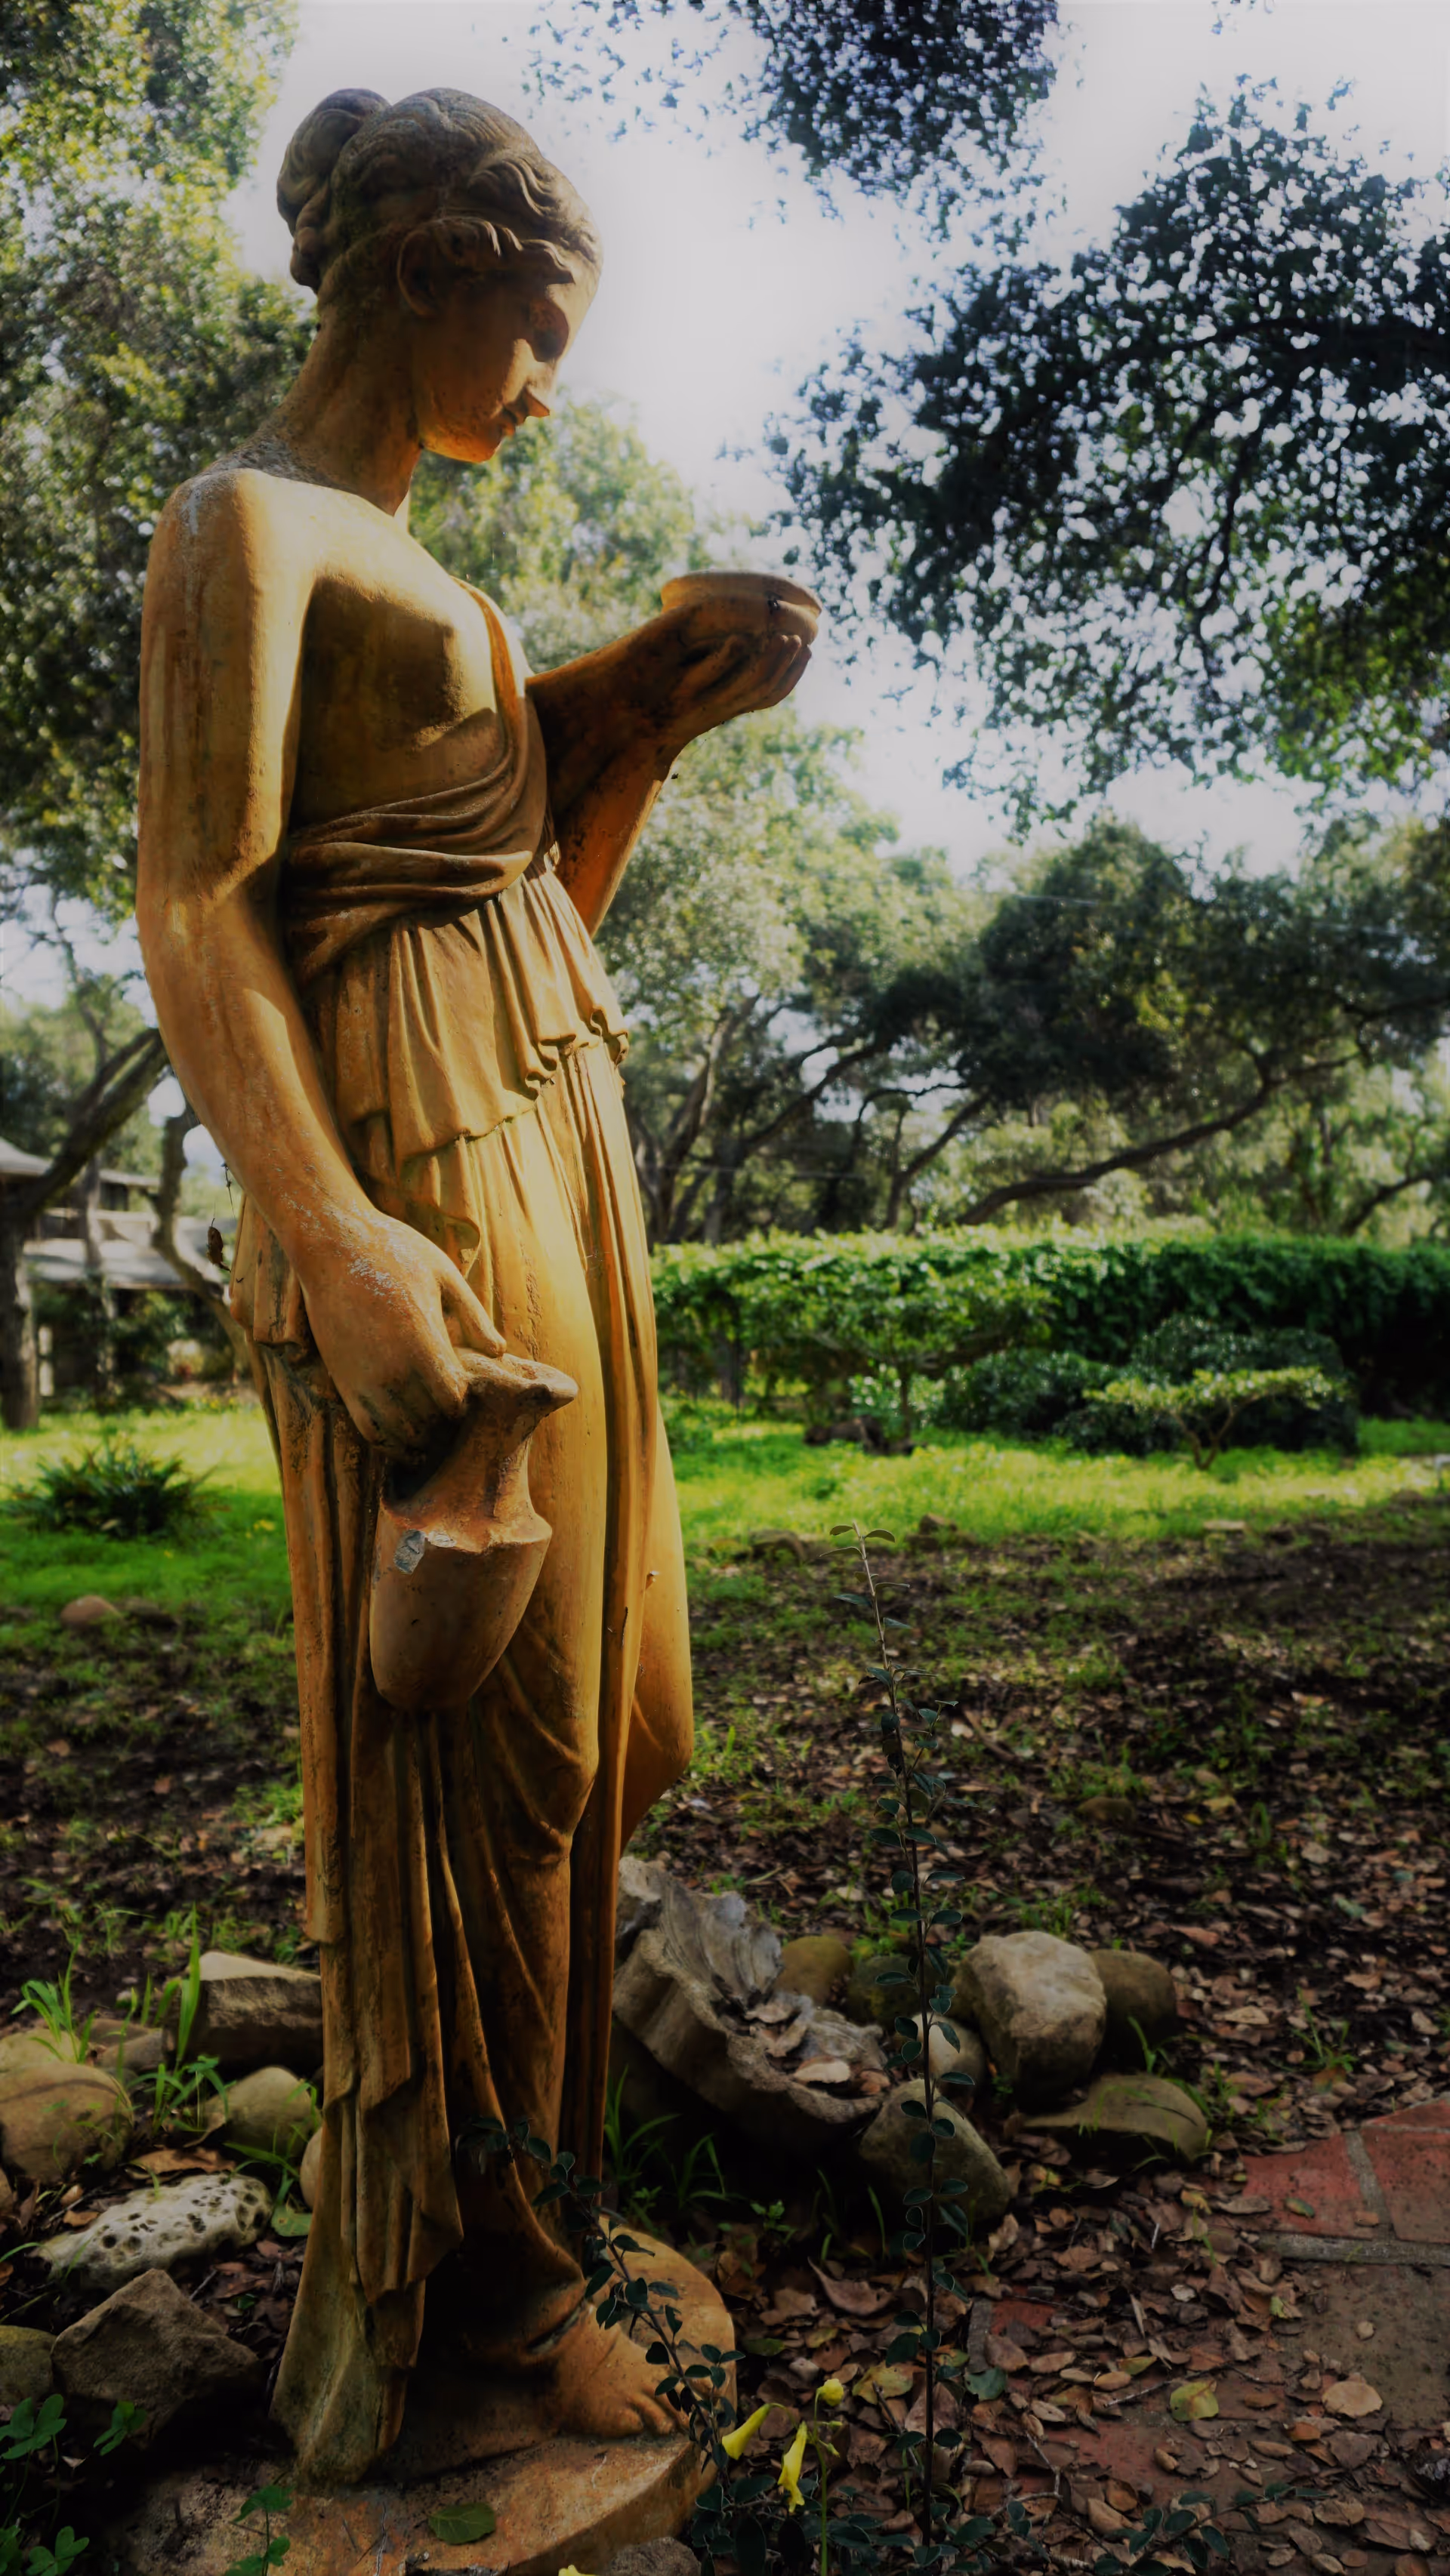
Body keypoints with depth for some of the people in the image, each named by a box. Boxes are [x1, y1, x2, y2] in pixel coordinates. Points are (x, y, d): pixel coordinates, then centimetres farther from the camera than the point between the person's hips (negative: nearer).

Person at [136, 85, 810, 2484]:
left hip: (554, 1137, 9)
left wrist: (664, 717, 13)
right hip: (419, 1155, -9)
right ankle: (454, 2286, 17)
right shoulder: (246, 523, -2)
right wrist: (336, 1242, -25)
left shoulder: (416, 572, 24)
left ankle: (528, 2167, 33)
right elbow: (192, 913, -15)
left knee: (568, 1682, 14)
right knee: (465, 1728, -3)